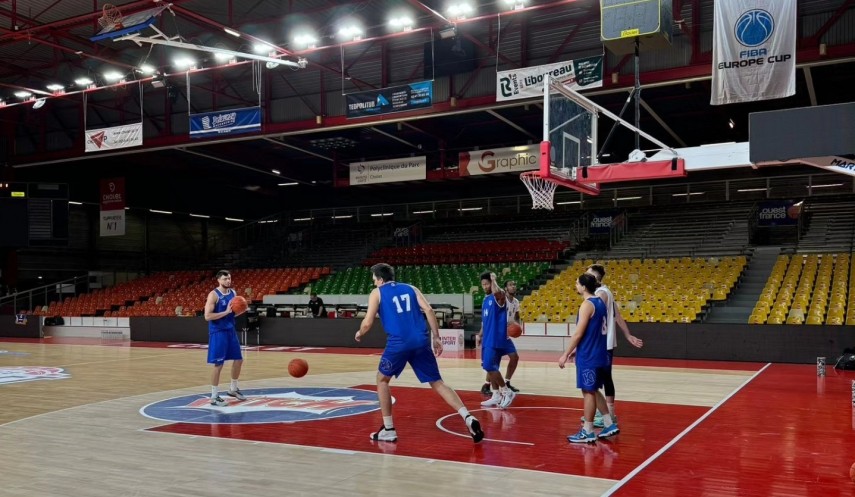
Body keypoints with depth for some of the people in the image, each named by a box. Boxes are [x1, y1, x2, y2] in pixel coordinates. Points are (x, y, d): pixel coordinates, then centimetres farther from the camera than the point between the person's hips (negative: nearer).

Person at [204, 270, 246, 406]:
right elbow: (207, 316, -21)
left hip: (231, 331, 8)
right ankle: (214, 397, 4)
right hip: (218, 333, -8)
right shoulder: (213, 294, -14)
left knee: (238, 360, 14)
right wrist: (226, 312, -24)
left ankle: (233, 389, 32)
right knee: (218, 365, -5)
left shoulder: (233, 292, 9)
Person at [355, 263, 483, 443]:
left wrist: (359, 334, 25)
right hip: (421, 341, 4)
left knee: (382, 380, 19)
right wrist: (436, 338, 9)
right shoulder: (411, 288, 21)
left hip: (398, 342, -3)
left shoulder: (377, 293, 12)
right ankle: (469, 418, -7)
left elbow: (368, 323, 3)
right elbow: (429, 310, 7)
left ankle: (388, 430, 17)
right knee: (437, 383, 10)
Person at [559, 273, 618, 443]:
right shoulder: (599, 302, 12)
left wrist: (565, 354, -13)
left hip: (589, 357, -9)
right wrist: (577, 350, 22)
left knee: (588, 392, -2)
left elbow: (578, 334, -20)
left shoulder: (587, 305, -17)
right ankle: (609, 425, 22)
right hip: (598, 354, 9)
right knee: (594, 391, 18)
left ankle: (587, 432, 5)